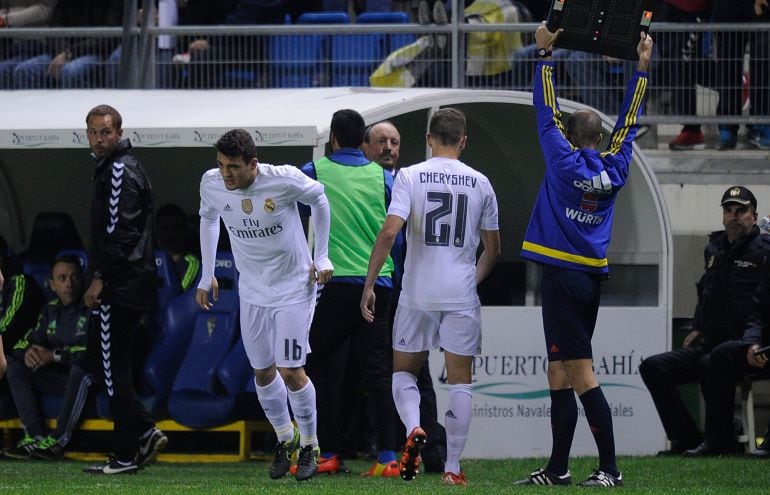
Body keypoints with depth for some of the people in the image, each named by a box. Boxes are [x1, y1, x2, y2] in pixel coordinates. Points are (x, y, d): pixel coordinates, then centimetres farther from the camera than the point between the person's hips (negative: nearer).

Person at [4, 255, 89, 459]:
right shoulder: (51, 310, 12)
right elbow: (26, 340, 13)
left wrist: (54, 356, -21)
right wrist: (27, 351, -14)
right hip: (59, 377, 7)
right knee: (15, 366, -6)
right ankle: (35, 436, -18)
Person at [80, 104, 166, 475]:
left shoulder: (121, 171, -13)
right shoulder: (109, 168, 19)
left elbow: (120, 233, -21)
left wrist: (99, 279, -20)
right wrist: (99, 278, 20)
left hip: (119, 289, -10)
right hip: (124, 287, 10)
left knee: (112, 368, -6)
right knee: (96, 363, 13)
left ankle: (126, 455, -3)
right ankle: (146, 432, 11)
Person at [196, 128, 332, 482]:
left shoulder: (284, 180, -24)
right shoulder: (211, 184, -12)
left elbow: (319, 199, -3)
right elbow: (208, 218, 12)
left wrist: (322, 257, -1)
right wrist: (207, 275, 13)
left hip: (294, 287, -4)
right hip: (253, 291, 4)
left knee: (290, 371, -7)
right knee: (263, 372, 9)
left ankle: (310, 446, 12)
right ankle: (285, 439, 31)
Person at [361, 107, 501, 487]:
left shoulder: (410, 177, -4)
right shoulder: (479, 184, 4)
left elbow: (389, 232, -14)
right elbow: (492, 249, 11)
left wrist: (369, 285, -9)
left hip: (417, 294, -1)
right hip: (462, 296, 1)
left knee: (403, 371, 14)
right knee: (460, 380, 6)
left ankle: (414, 428, -14)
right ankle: (452, 467, 3)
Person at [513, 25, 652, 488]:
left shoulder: (565, 162, -7)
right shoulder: (614, 170, 7)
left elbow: (546, 111, -1)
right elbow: (630, 121, 17)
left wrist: (545, 54, 6)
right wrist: (642, 67, 24)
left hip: (563, 275, -7)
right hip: (592, 278, 7)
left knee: (581, 375, -9)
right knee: (560, 375, 10)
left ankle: (610, 468, -14)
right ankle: (558, 469, 11)